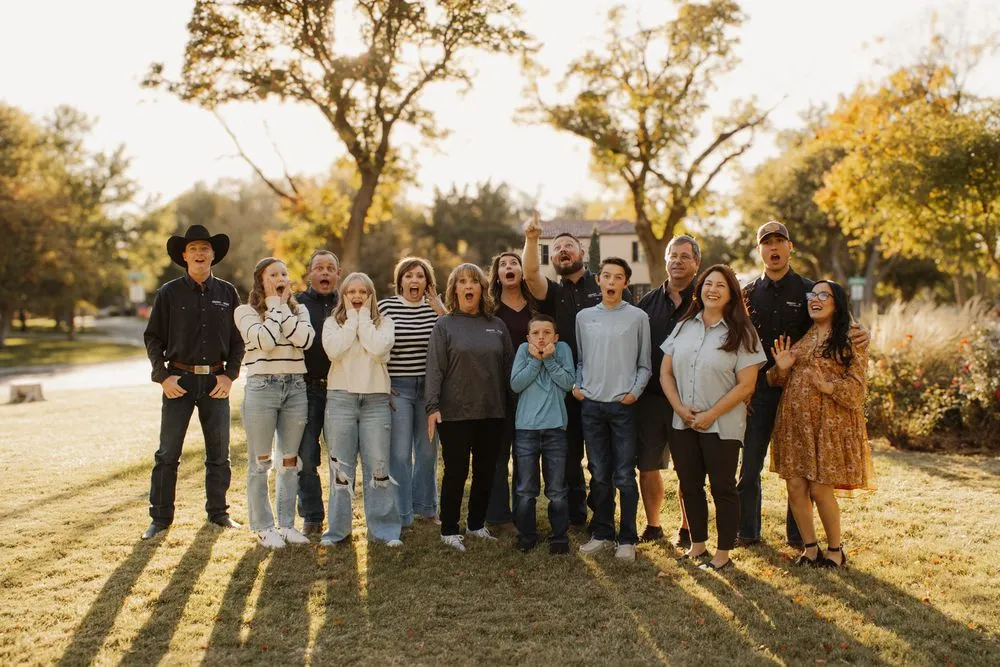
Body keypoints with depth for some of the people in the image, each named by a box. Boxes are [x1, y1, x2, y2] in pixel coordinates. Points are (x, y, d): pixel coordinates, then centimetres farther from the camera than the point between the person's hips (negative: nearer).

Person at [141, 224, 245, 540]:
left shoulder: (227, 293, 6)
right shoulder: (169, 293, 1)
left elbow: (238, 339, 9)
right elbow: (153, 338, 3)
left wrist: (230, 374, -2)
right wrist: (163, 375, -7)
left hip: (216, 380, 2)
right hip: (179, 379, -2)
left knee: (219, 452, 8)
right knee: (168, 453, 1)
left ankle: (218, 511, 21)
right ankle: (160, 517, 11)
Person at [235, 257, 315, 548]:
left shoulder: (299, 311, 12)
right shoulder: (246, 311, 1)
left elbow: (304, 339, -9)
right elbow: (265, 341, -17)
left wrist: (284, 307, -5)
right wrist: (275, 306, -5)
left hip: (295, 387, 4)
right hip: (262, 387, -4)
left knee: (290, 459, 9)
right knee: (260, 461, 2)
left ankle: (287, 524, 18)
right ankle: (263, 527, 12)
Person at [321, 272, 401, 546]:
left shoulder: (384, 323, 8)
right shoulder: (333, 322, 9)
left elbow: (378, 349, -13)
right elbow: (333, 350, -12)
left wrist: (363, 317, -4)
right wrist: (352, 318, -4)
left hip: (376, 399, 0)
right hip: (341, 398, 0)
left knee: (378, 465, 0)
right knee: (341, 467, 3)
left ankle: (384, 528, 9)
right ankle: (337, 528, 14)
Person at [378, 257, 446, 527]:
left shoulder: (436, 307, 6)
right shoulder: (386, 306, -2)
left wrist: (441, 311, -12)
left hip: (429, 386, 3)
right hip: (397, 387, -3)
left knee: (428, 451, 11)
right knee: (399, 453, -3)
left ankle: (425, 507, 28)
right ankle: (400, 517, 6)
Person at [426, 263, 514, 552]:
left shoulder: (497, 325, 9)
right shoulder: (445, 326, 0)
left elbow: (509, 366, 11)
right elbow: (435, 369, -7)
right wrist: (432, 407, -15)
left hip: (492, 412, 4)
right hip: (455, 412, -3)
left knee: (486, 471, 11)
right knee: (456, 472, 2)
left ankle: (477, 523, 27)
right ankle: (449, 530, 15)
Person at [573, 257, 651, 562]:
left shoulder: (637, 317, 0)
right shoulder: (584, 316, 8)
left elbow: (644, 364, 3)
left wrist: (635, 391, -10)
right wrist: (576, 385, 1)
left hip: (623, 405, -3)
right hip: (591, 404, 3)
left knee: (624, 476, 1)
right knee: (599, 474, 10)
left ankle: (627, 539, 11)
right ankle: (601, 533, 22)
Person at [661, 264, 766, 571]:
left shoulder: (740, 333, -6)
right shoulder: (683, 327, 7)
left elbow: (745, 386, -10)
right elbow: (666, 372, 7)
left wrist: (710, 415, -14)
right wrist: (680, 408, -7)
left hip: (722, 426, -4)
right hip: (683, 424, 5)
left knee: (723, 489, 4)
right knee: (690, 487, 12)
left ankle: (723, 554, 16)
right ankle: (697, 546, 27)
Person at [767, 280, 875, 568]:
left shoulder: (850, 341, -2)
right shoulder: (799, 338, 13)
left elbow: (857, 388, -6)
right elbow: (779, 380, 17)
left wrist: (828, 386, -21)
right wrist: (781, 368, -4)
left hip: (828, 425, -5)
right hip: (794, 422, 5)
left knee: (820, 490, -3)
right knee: (795, 488, 3)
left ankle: (835, 549, 19)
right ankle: (810, 548, 19)